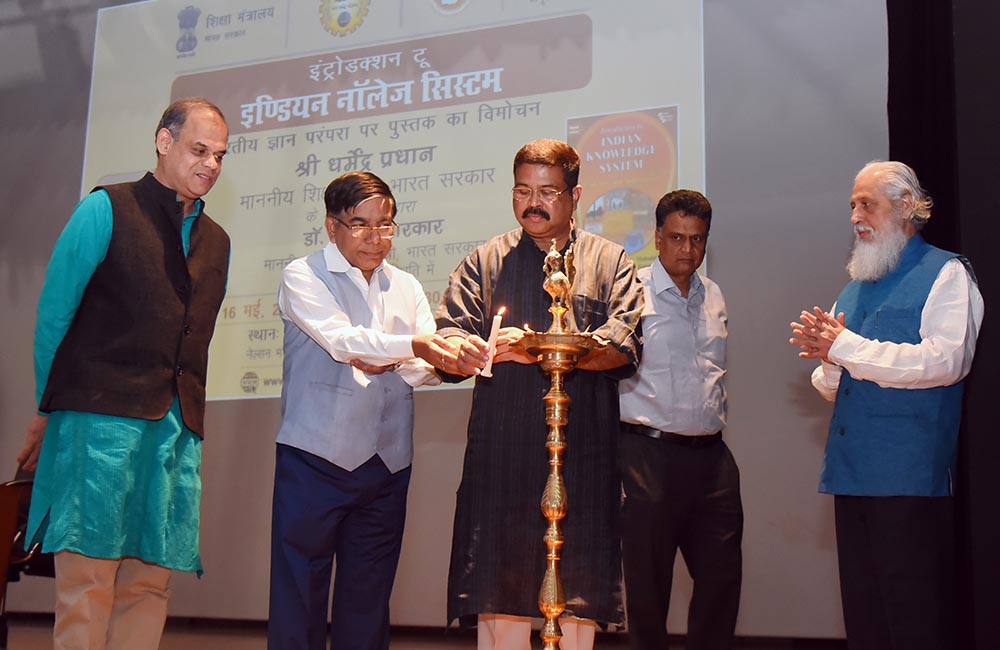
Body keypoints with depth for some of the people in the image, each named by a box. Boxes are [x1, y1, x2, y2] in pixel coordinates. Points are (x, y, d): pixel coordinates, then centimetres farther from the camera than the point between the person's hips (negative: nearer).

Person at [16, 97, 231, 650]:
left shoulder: (217, 241, 19)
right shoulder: (106, 209, 2)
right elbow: (53, 314, 2)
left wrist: (185, 418, 12)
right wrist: (50, 410, 4)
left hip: (177, 432, 5)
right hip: (101, 421, -5)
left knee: (150, 585, 3)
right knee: (87, 588, -6)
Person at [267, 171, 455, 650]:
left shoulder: (406, 287, 17)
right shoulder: (303, 277, 1)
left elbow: (430, 366, 8)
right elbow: (342, 340, -15)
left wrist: (385, 362, -10)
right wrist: (410, 347, -27)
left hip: (387, 463, 5)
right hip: (315, 457, -4)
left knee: (368, 600, 9)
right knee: (298, 597, -3)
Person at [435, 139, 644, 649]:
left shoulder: (610, 262, 12)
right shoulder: (487, 261, 15)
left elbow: (622, 345, -4)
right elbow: (447, 339, 5)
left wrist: (537, 349, -17)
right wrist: (463, 350, -21)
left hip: (583, 459, 0)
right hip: (502, 458, 1)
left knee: (578, 606, 0)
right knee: (499, 604, -2)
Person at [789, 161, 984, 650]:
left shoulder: (946, 274, -1)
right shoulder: (854, 289, 22)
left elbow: (944, 360, -17)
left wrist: (846, 347, -14)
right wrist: (827, 360, -1)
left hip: (909, 478, -7)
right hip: (852, 474, 7)